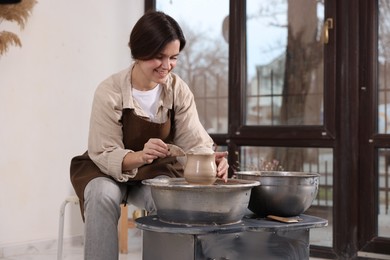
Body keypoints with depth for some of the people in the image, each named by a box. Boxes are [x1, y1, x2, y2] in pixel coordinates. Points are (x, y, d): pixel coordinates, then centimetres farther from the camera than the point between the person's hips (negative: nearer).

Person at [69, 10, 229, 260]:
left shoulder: (179, 90, -12)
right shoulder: (110, 92, -22)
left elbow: (194, 140, -17)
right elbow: (105, 155, -22)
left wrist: (210, 160, -41)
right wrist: (139, 156, -44)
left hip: (158, 170, 2)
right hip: (108, 169, -2)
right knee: (104, 196, -34)